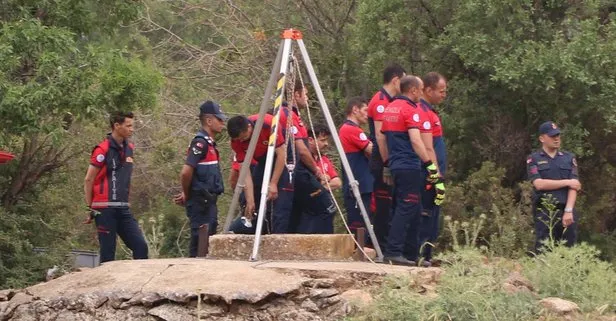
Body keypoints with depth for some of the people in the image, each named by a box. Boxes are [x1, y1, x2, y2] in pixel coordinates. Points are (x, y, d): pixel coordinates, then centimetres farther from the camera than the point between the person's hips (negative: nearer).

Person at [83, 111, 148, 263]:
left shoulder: (129, 148, 12)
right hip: (105, 209, -7)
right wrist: (89, 207, -4)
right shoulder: (103, 150, -9)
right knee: (108, 252, -4)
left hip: (123, 209, 7)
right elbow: (88, 180, -6)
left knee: (140, 246, -3)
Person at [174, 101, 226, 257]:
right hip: (200, 202, -10)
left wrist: (187, 194, 13)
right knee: (200, 240, -7)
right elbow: (186, 172, -22)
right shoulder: (200, 143, -15)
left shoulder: (209, 143, 15)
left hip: (208, 201, 10)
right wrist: (187, 195, -8)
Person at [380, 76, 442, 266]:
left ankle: (411, 254, 17)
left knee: (412, 209, 14)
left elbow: (383, 138, 21)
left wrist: (388, 161, 25)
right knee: (407, 209, -9)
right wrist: (429, 164, -22)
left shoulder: (389, 108, 16)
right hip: (409, 166, -9)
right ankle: (393, 252, -15)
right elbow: (415, 140, -21)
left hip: (395, 165, 9)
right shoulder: (412, 110, -11)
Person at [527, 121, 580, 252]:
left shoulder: (569, 158, 12)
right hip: (544, 212, -2)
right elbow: (539, 184, -9)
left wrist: (568, 211, -11)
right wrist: (567, 182, -7)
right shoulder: (533, 159, 6)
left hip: (567, 211, 2)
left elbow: (573, 186, 2)